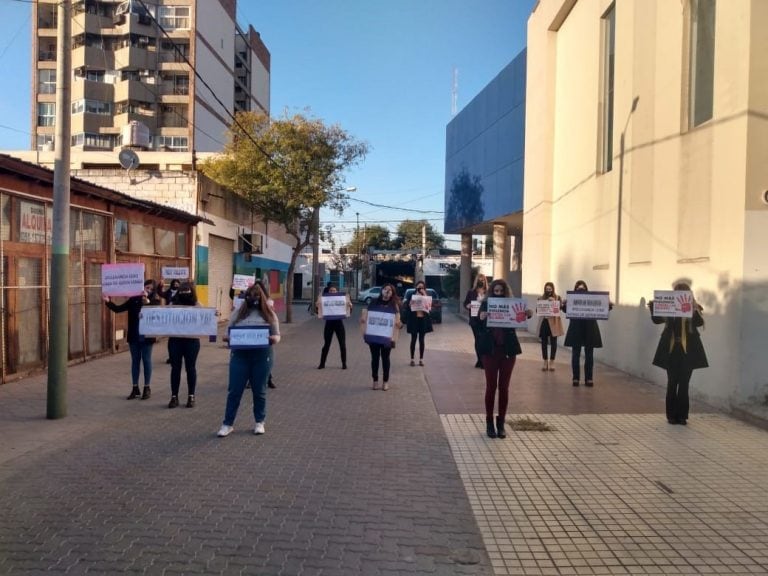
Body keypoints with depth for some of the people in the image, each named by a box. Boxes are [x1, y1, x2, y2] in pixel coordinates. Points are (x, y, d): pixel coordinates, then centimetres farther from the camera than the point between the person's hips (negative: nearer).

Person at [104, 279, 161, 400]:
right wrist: (108, 302, -13)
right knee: (135, 361, 10)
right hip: (134, 336, 3)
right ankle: (135, 388, 19)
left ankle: (147, 388, 15)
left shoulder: (154, 301, -6)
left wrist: (148, 302, -41)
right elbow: (118, 309, 2)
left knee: (146, 361, 5)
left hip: (147, 337, -3)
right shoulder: (134, 300, 3)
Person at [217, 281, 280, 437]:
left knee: (259, 391, 9)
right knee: (234, 390, 3)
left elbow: (277, 335, 4)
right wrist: (228, 339, -13)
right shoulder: (239, 313, 7)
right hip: (240, 355, 1)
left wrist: (272, 339, -18)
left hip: (262, 356, 0)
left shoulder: (269, 314, 5)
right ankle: (228, 424, 13)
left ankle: (260, 422, 23)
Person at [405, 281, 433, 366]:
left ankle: (421, 359, 11)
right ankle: (412, 359, 8)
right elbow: (407, 306, -3)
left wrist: (424, 295, -12)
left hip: (423, 319, 1)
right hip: (414, 319, -1)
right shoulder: (412, 296, 2)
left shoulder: (426, 296, 7)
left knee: (421, 340, 5)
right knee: (413, 339, 2)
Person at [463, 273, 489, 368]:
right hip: (475, 319, 1)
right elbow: (465, 303, 8)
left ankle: (482, 360, 4)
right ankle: (480, 360, 15)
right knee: (477, 339, 5)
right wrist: (468, 306, -13)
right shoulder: (471, 292, 6)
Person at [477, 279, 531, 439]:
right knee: (491, 386, 4)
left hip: (508, 350, 1)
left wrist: (528, 315, -30)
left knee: (504, 387, 7)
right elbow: (479, 327, -9)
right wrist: (481, 318, -30)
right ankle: (489, 423, 13)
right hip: (490, 350, -1)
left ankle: (501, 423, 17)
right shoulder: (486, 304, -1)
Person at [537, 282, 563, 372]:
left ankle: (552, 362, 9)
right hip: (543, 322, 2)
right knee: (544, 342, 5)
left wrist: (554, 301, -20)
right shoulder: (541, 298, 7)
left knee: (553, 342, 1)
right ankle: (545, 362, 14)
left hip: (553, 322, -2)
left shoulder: (557, 298, 2)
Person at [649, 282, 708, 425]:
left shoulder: (694, 307, 0)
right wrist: (653, 308, -15)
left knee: (684, 383, 4)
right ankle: (671, 415, 12)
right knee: (672, 383, 5)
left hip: (688, 350, -1)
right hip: (671, 349, 1)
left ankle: (682, 416, 12)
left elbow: (699, 322, -15)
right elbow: (657, 320, 2)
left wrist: (695, 310, -33)